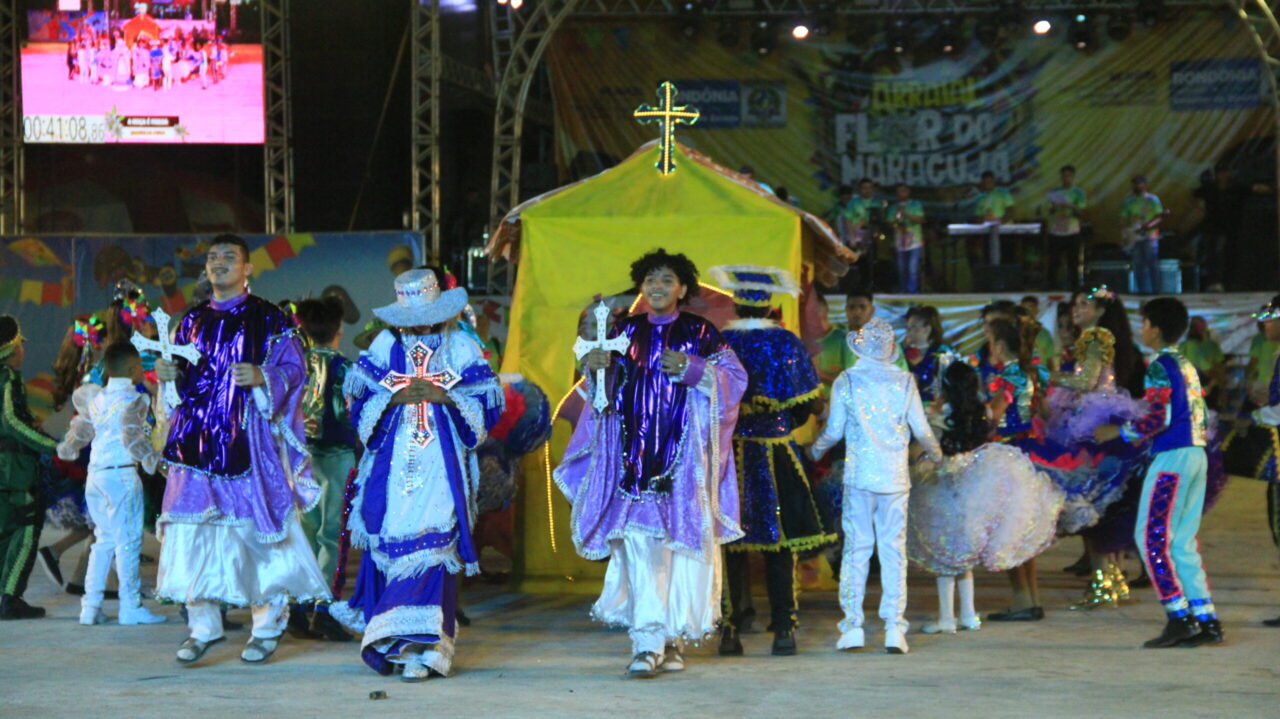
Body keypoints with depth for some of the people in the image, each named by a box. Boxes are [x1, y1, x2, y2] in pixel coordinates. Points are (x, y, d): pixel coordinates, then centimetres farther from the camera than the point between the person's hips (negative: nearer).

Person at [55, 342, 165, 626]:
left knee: (104, 539, 13)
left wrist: (68, 449, 43)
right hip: (122, 472, -7)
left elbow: (82, 430, 25)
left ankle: (91, 605, 9)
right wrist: (152, 459, -15)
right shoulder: (133, 399, -7)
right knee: (128, 540, -2)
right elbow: (131, 437, -19)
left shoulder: (96, 398, 13)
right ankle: (130, 606, -1)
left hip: (95, 474, 7)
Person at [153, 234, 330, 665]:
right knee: (194, 529, -2)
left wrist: (261, 379, -20)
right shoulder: (192, 322, 15)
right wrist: (169, 375, 0)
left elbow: (293, 370, -3)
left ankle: (268, 627, 7)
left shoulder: (269, 320, 2)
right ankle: (203, 625, 7)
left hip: (250, 440, -4)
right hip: (199, 438, 4)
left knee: (256, 528, -4)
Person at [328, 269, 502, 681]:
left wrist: (445, 397, -12)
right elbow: (358, 401, 7)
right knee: (389, 544, -3)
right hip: (392, 466, 2)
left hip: (441, 465, -2)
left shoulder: (461, 348, 8)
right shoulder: (385, 346, 10)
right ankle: (395, 641, 7)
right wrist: (394, 399, -11)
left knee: (433, 546, -11)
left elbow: (487, 405, 4)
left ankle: (423, 648, -11)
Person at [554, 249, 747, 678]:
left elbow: (734, 377, -1)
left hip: (682, 459, -2)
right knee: (638, 544, -9)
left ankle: (670, 640, 11)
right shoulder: (626, 332, 12)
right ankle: (647, 642, -13)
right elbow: (604, 390, 16)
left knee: (677, 543, 0)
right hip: (633, 458, 2)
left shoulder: (700, 333, 4)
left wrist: (692, 369, -15)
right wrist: (596, 367, -6)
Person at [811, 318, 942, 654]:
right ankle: (894, 628, 0)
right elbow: (922, 430, 6)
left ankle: (853, 626, 1)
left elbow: (834, 431, 2)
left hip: (859, 475, -1)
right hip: (895, 476, 1)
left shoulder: (846, 381, -1)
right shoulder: (904, 381, 2)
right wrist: (936, 455, 26)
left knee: (856, 549, 3)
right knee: (894, 550, 3)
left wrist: (815, 450, 22)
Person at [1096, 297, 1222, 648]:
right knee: (1183, 541, 10)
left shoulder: (1160, 367, -10)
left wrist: (1117, 432, -8)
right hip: (1196, 455, 9)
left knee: (1151, 537, -6)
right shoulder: (1186, 365, 17)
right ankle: (1206, 621, 7)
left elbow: (1158, 418, -19)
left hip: (1171, 458, -9)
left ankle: (1179, 618, -11)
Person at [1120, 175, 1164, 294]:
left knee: (1152, 264, -9)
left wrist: (1149, 225, -21)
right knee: (1138, 265, 1)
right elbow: (1123, 219, 13)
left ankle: (1155, 289, -6)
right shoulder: (1128, 201, 13)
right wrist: (1126, 231, -6)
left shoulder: (1152, 200, 3)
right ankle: (1142, 290, 4)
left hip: (1149, 236, -4)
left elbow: (1159, 216, -3)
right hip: (1134, 237, 4)